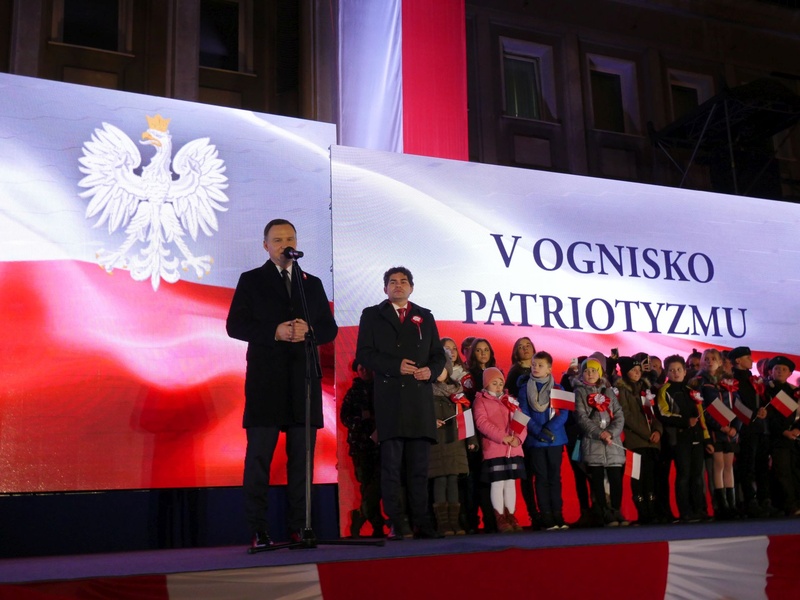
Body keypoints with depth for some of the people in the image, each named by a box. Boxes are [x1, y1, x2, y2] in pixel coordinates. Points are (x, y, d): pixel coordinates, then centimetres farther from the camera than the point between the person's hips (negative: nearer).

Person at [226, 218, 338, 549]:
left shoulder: (312, 283, 17)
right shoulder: (251, 280, 8)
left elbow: (330, 328, 11)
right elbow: (235, 325, -2)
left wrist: (308, 331, -11)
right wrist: (275, 332, -16)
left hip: (304, 378, 3)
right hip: (265, 379, -3)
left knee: (301, 457, 4)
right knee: (259, 456, -4)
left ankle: (298, 528, 10)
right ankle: (258, 531, 1)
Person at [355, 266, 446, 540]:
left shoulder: (425, 317, 20)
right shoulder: (372, 315, 11)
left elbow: (438, 354, 18)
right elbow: (364, 353, 0)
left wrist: (431, 371, -5)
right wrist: (396, 366, -12)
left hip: (420, 398, 3)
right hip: (389, 399, -3)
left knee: (419, 465, 4)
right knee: (391, 464, -4)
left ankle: (422, 522, 8)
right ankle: (397, 524, -1)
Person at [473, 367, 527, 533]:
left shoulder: (510, 400, 18)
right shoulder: (481, 400, 2)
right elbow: (481, 422, -11)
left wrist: (518, 437, -9)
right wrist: (502, 436, -18)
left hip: (513, 449, 5)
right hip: (494, 449, -5)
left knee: (510, 483, 8)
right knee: (497, 484, -4)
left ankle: (511, 517, 15)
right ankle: (500, 519, 4)